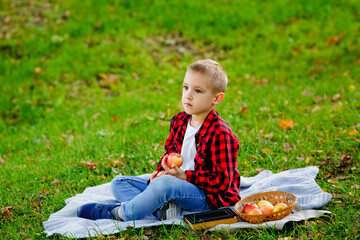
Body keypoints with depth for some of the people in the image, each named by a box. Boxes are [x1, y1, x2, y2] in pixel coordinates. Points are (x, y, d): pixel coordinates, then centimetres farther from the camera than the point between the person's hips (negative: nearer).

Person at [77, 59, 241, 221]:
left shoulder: (220, 134, -18)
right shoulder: (179, 121, 6)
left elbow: (222, 181, -20)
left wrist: (183, 175, -23)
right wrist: (160, 172, 0)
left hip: (209, 197, -9)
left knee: (165, 184, -40)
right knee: (119, 183, 3)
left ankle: (118, 213, -19)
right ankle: (162, 209, -26)